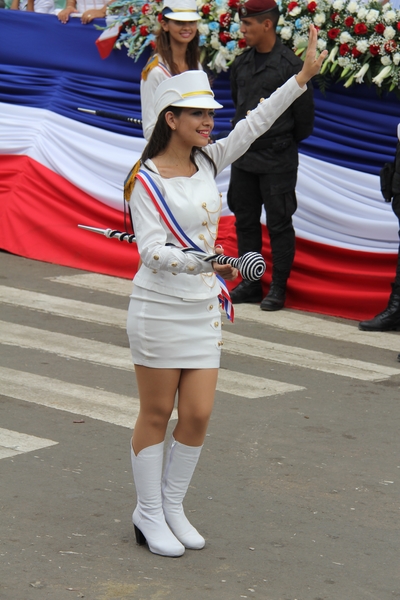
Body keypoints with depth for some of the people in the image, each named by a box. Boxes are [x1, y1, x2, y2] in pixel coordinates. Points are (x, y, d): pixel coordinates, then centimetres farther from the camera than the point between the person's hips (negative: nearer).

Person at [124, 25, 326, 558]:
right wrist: (197, 264, -37)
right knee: (156, 415, 4)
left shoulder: (207, 162, 5)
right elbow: (150, 249, -20)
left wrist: (304, 75, 0)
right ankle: (148, 516, 16)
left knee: (198, 414, 5)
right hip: (159, 308, -6)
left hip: (203, 308, 6)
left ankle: (173, 507, 21)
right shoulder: (146, 180, -13)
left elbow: (256, 123, 5)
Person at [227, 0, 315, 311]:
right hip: (243, 156, 7)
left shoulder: (290, 65, -12)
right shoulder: (241, 63, 6)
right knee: (245, 221, 11)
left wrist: (283, 143, 6)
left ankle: (279, 287, 7)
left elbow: (304, 115, -6)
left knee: (279, 224, 0)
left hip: (277, 160, -7)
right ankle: (251, 284, 21)